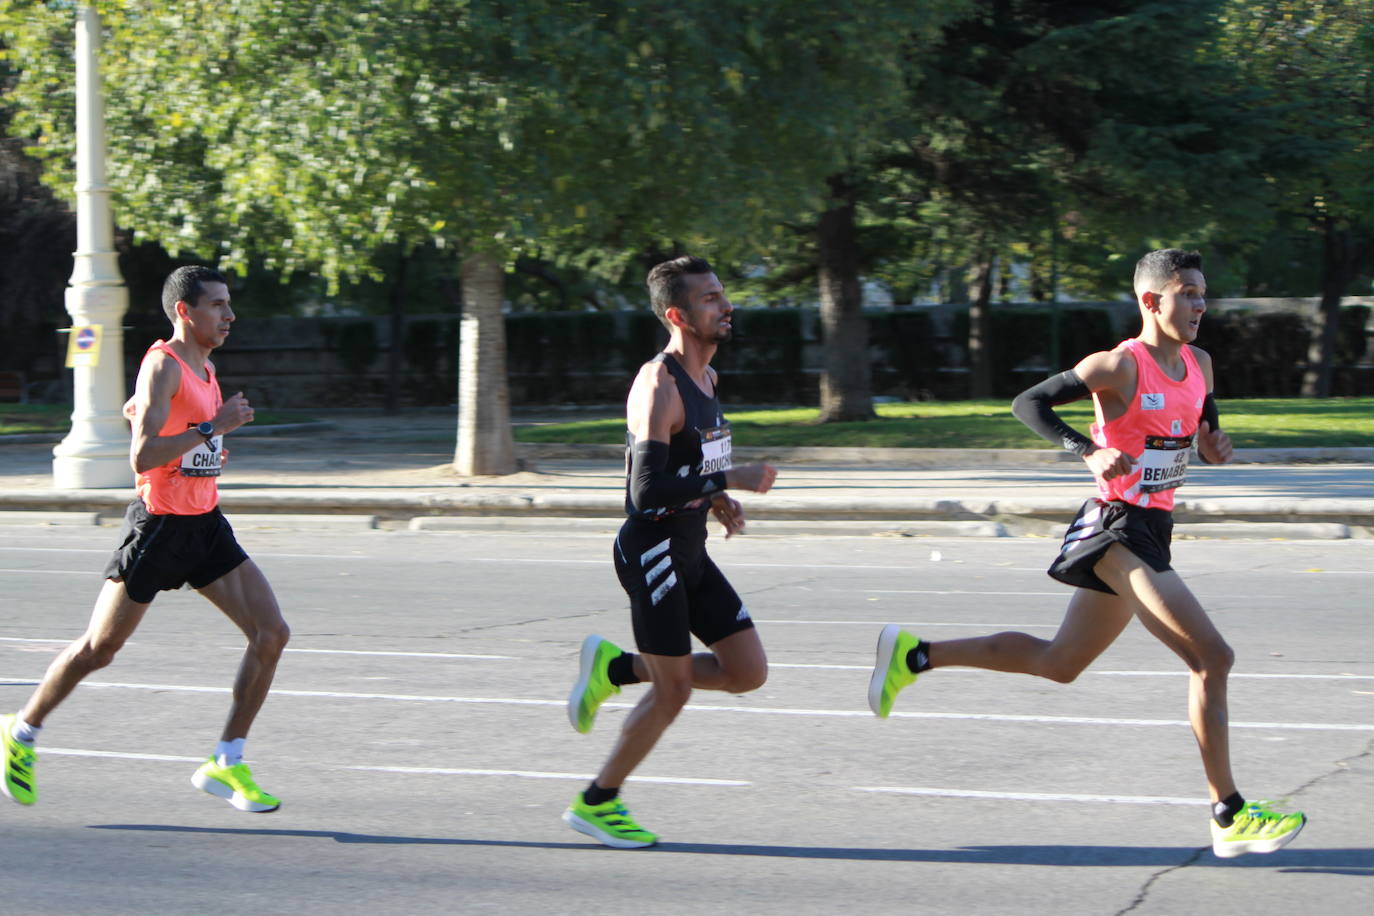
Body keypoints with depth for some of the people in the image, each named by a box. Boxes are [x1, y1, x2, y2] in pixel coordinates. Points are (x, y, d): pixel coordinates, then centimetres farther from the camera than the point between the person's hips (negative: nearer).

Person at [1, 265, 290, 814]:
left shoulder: (205, 367, 11)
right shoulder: (163, 364, -16)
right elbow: (141, 458, -26)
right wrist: (212, 426, -26)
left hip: (206, 526, 8)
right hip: (158, 528, -8)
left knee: (271, 634, -5)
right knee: (98, 649, 5)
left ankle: (226, 764, 2)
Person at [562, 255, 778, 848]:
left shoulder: (705, 378, 11)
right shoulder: (657, 388, -19)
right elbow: (647, 490, -25)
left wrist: (716, 500, 7)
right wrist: (729, 481, -24)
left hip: (690, 551, 9)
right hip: (652, 549, -9)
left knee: (748, 672, 5)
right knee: (673, 689, -3)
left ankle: (614, 668, 18)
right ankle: (596, 804, 12)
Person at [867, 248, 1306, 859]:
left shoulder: (1200, 365, 10)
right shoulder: (1120, 366, -13)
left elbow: (1206, 439, 25)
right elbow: (1028, 404, -14)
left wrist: (1217, 445, 0)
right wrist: (1089, 452, -27)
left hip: (1149, 533, 9)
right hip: (1117, 528, -9)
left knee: (1059, 662, 19)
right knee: (1211, 658, -16)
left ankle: (913, 655, 28)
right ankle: (1230, 817, -13)